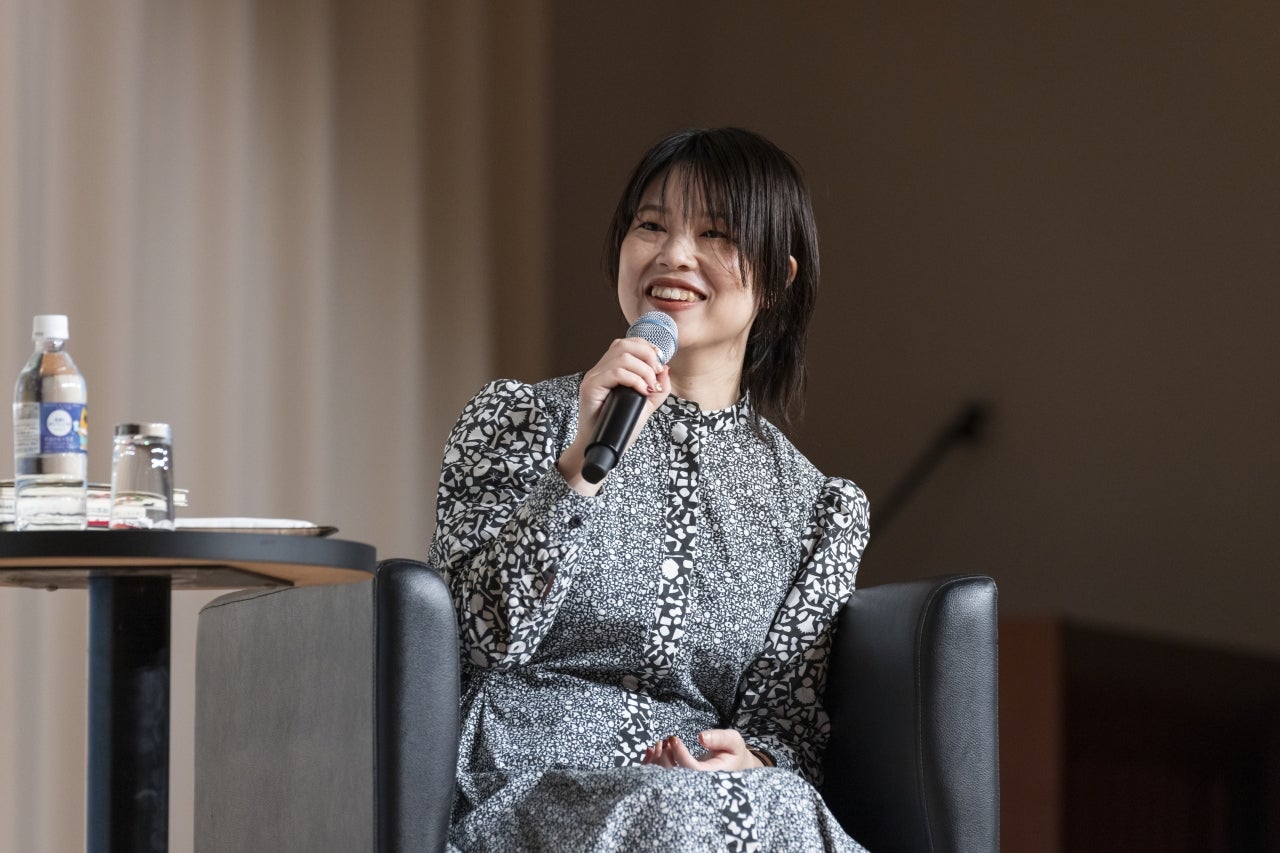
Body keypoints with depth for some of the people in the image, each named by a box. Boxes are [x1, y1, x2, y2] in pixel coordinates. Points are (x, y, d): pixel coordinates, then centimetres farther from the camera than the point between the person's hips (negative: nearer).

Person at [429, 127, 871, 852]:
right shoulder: (519, 419, 10)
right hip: (527, 792, -2)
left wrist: (753, 763, -12)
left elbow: (788, 723, 12)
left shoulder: (815, 506, 15)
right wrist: (580, 466, -13)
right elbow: (486, 634, -3)